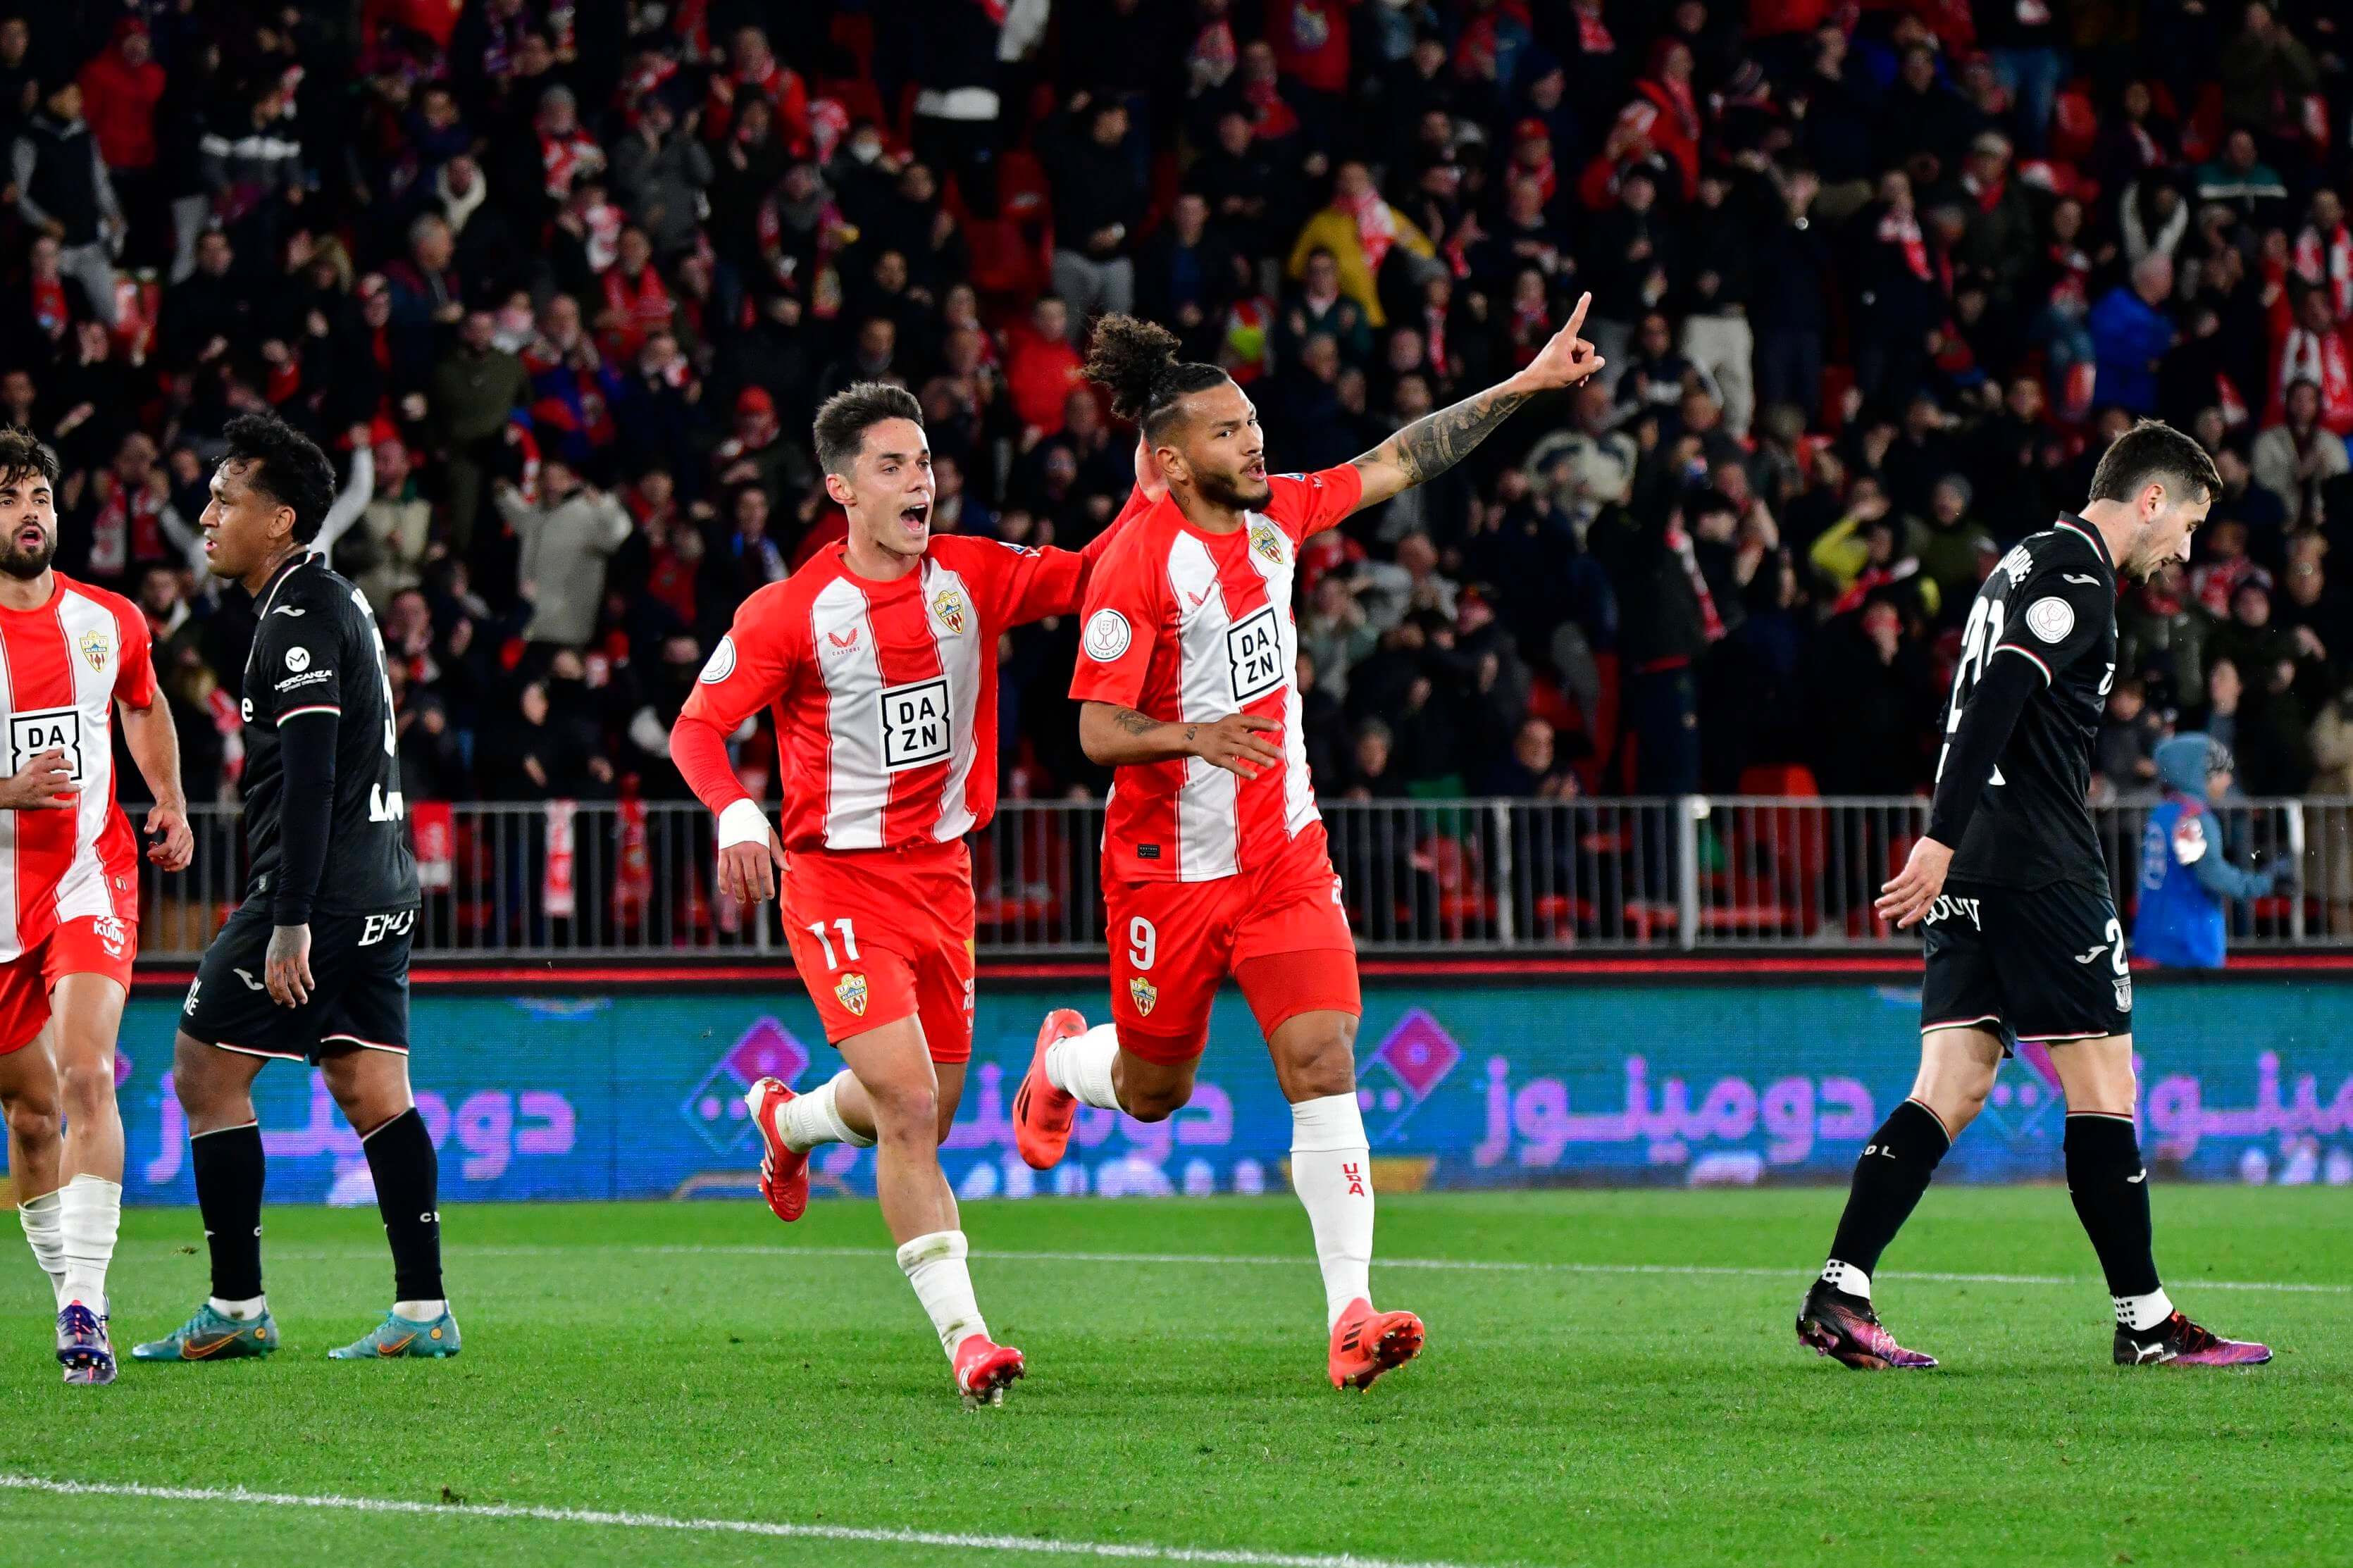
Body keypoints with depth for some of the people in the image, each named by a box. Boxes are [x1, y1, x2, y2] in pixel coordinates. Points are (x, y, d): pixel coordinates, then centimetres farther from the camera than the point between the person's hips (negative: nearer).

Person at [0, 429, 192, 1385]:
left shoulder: (109, 623, 4)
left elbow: (145, 708, 25)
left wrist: (170, 802, 11)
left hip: (91, 874, 0)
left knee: (85, 1076, -20)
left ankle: (85, 1306, -25)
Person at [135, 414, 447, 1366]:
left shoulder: (299, 617, -14)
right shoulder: (334, 602, 17)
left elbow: (310, 777, -21)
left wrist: (290, 923, -24)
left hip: (320, 890, -9)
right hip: (378, 890, 9)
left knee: (206, 1071, -2)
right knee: (370, 1092, 8)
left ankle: (236, 1309, -1)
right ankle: (423, 1311, 3)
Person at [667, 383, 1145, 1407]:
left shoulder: (970, 577, 2)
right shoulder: (788, 613, -10)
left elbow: (1086, 581, 3)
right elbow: (698, 728, -8)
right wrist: (737, 816, -26)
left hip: (941, 873, 5)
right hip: (838, 880, -5)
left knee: (924, 1114, 14)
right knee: (909, 1106, -17)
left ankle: (790, 1119, 48)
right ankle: (963, 1335, -15)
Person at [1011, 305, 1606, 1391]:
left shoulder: (1273, 517, 2)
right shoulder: (1138, 564, -17)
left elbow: (1398, 463, 13)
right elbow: (1098, 731, -17)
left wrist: (1524, 385, 10)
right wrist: (1196, 735, -36)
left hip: (1283, 853, 4)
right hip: (1170, 868, -4)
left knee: (1322, 1065, -12)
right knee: (1153, 1093, 13)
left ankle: (1350, 1312, -16)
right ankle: (1065, 1060, 50)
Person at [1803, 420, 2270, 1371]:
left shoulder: (2031, 562, 22)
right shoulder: (2078, 574, -10)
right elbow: (1995, 703, -20)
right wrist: (1943, 840, -25)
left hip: (1975, 869, 10)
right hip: (2041, 867, -10)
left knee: (1952, 1089, 3)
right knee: (2102, 1087, -3)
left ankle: (1839, 1295, -7)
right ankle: (2145, 1323, 2)